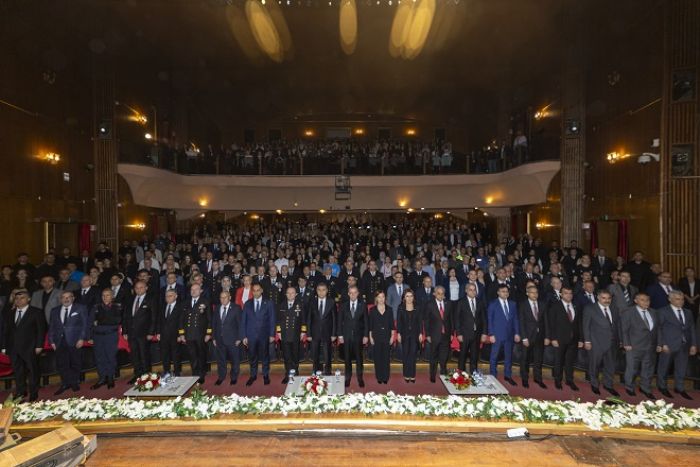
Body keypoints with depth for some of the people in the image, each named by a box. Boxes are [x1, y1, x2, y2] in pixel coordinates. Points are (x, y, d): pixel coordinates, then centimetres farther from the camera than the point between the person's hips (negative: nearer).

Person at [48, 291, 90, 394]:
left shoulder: (80, 308, 4)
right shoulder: (55, 311, 16)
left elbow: (85, 324, -1)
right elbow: (51, 327, 15)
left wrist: (82, 338, -10)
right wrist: (51, 341, 4)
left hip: (75, 341, -3)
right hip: (60, 341, 3)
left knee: (75, 363, 3)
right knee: (61, 364, 2)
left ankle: (75, 383, 18)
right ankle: (65, 384, 15)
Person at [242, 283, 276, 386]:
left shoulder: (268, 303, -1)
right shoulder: (247, 304, 4)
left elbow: (272, 320, -1)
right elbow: (243, 321, 4)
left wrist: (272, 335, -5)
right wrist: (244, 336, -1)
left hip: (264, 335, -1)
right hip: (251, 335, 1)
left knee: (265, 356, 9)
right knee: (252, 357, 11)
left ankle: (266, 375, 25)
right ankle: (253, 375, 28)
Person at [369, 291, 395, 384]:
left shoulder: (389, 310, 3)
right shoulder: (373, 310, 1)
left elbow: (392, 324, 5)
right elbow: (370, 325, 2)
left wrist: (392, 336, 1)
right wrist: (370, 337, -2)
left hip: (386, 336, 0)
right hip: (376, 336, 0)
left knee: (386, 357, 3)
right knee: (377, 357, 4)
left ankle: (386, 377, 15)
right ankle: (379, 377, 16)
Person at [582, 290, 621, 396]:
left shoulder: (614, 310, 10)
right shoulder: (589, 308, -5)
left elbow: (618, 326, 13)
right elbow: (586, 326, -5)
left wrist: (620, 340, 8)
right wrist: (587, 341, -9)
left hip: (612, 343, 4)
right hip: (596, 343, -4)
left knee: (610, 365, 12)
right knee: (595, 365, 8)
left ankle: (608, 385, 30)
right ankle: (595, 384, 27)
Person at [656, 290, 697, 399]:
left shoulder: (688, 312, 12)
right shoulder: (662, 312, -5)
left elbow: (692, 329, 12)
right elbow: (659, 329, -6)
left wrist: (693, 344, 4)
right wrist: (662, 344, -12)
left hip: (684, 345, 5)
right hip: (668, 345, -4)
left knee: (681, 368, 12)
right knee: (664, 368, 9)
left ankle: (679, 388, 28)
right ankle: (662, 387, 24)